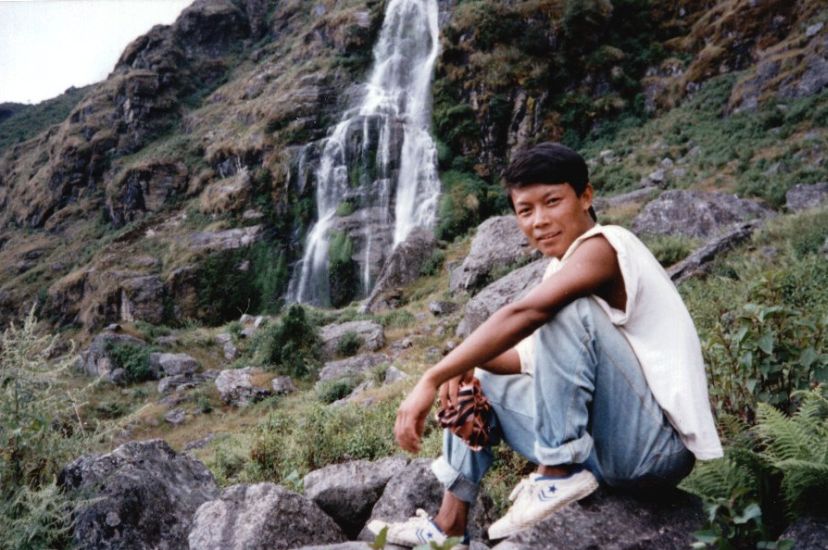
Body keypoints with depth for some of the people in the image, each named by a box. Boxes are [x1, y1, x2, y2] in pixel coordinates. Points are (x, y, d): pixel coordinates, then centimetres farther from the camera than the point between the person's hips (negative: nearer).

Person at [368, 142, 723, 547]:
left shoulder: (602, 246, -15)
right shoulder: (563, 269, 11)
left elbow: (524, 314, -30)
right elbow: (541, 357, 10)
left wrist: (431, 380, -28)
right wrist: (463, 365, -8)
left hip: (659, 444, -9)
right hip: (610, 442, 9)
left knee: (566, 309, -27)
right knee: (472, 380, 15)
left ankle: (561, 472, -18)